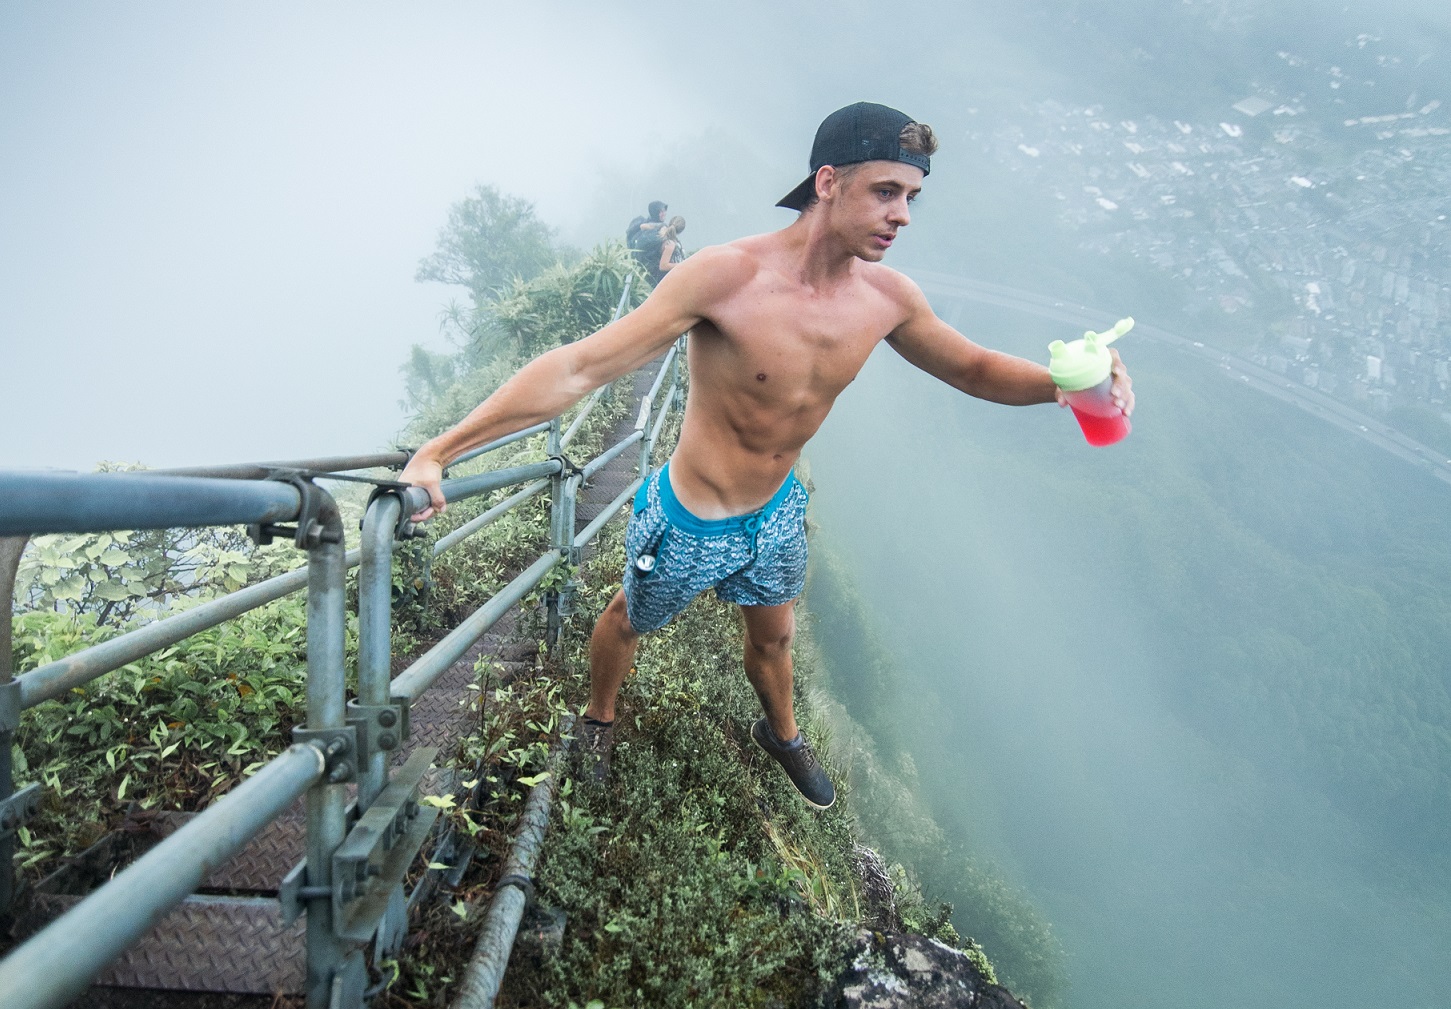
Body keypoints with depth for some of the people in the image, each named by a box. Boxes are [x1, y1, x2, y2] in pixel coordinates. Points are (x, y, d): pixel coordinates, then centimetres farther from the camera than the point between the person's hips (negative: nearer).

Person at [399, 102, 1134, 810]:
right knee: (629, 620, 23)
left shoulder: (886, 297, -13)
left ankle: (782, 734, 60)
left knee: (773, 634, 28)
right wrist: (440, 451, -37)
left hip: (776, 514, 5)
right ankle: (598, 722, 56)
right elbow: (580, 367, -34)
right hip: (690, 524, -5)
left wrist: (1063, 381, -20)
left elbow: (974, 368, 3)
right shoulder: (729, 277, -33)